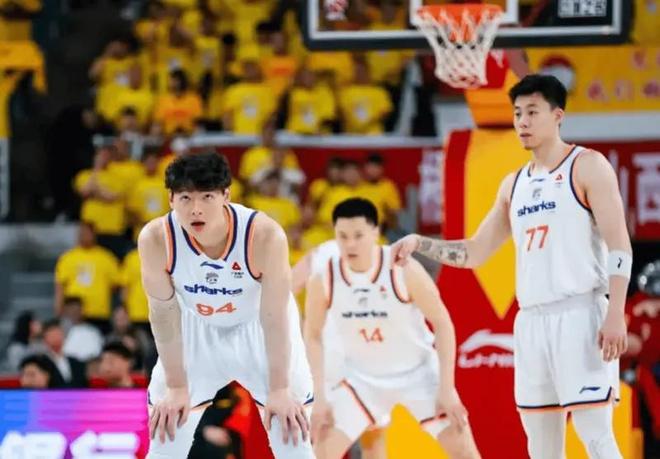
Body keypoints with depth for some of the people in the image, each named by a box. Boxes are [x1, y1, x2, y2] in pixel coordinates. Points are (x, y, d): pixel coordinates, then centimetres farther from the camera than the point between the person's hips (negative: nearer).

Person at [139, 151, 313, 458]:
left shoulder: (265, 235, -34)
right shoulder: (155, 240, -29)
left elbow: (274, 317, -23)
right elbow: (164, 313, -15)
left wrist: (279, 389, -17)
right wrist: (177, 388, -11)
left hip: (257, 329, -1)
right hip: (197, 329, 1)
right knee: (165, 434, 2)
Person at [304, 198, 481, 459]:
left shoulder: (404, 271, -23)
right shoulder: (324, 280, -17)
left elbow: (442, 324, -14)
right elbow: (313, 336, -2)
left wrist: (446, 389, -17)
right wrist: (319, 398, -7)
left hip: (418, 373, -2)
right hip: (363, 378, 2)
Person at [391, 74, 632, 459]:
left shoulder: (588, 167, -3)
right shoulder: (514, 184, 18)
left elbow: (619, 247, -10)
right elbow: (475, 253, 23)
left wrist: (615, 315, -19)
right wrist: (419, 244, 9)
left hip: (579, 314, -7)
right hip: (532, 321, 7)